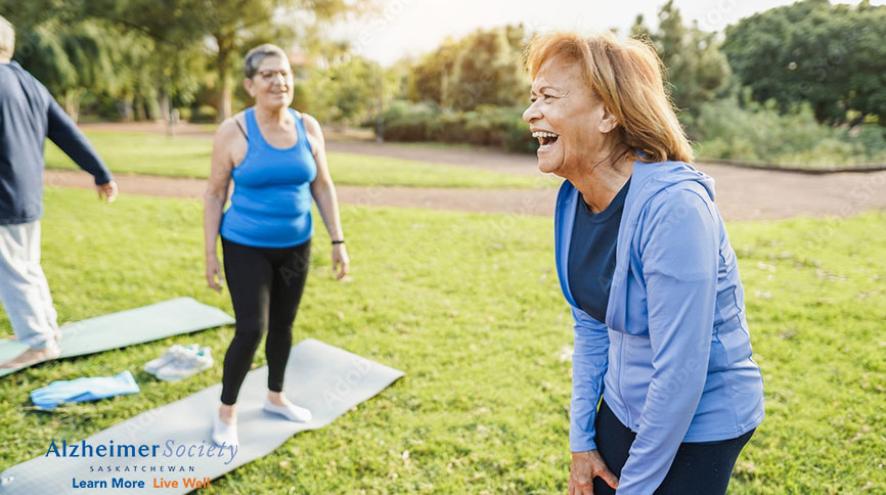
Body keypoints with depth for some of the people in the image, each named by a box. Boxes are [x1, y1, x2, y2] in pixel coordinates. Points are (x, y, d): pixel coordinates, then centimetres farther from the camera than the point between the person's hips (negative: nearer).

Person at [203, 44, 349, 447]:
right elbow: (215, 194, -7)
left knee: (283, 325, 15)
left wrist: (338, 241, 1)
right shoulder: (233, 132, -12)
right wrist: (210, 254, -7)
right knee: (251, 329, -7)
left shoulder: (308, 127, -2)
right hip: (246, 248, -4)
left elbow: (322, 187, 4)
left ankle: (275, 397, 37)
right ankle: (226, 412, 16)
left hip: (295, 246, 4)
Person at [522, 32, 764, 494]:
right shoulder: (574, 200, -7)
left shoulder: (673, 206, -29)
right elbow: (590, 327, 3)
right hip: (624, 411, 6)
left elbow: (680, 374, -26)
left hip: (699, 425, -6)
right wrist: (581, 439, 4)